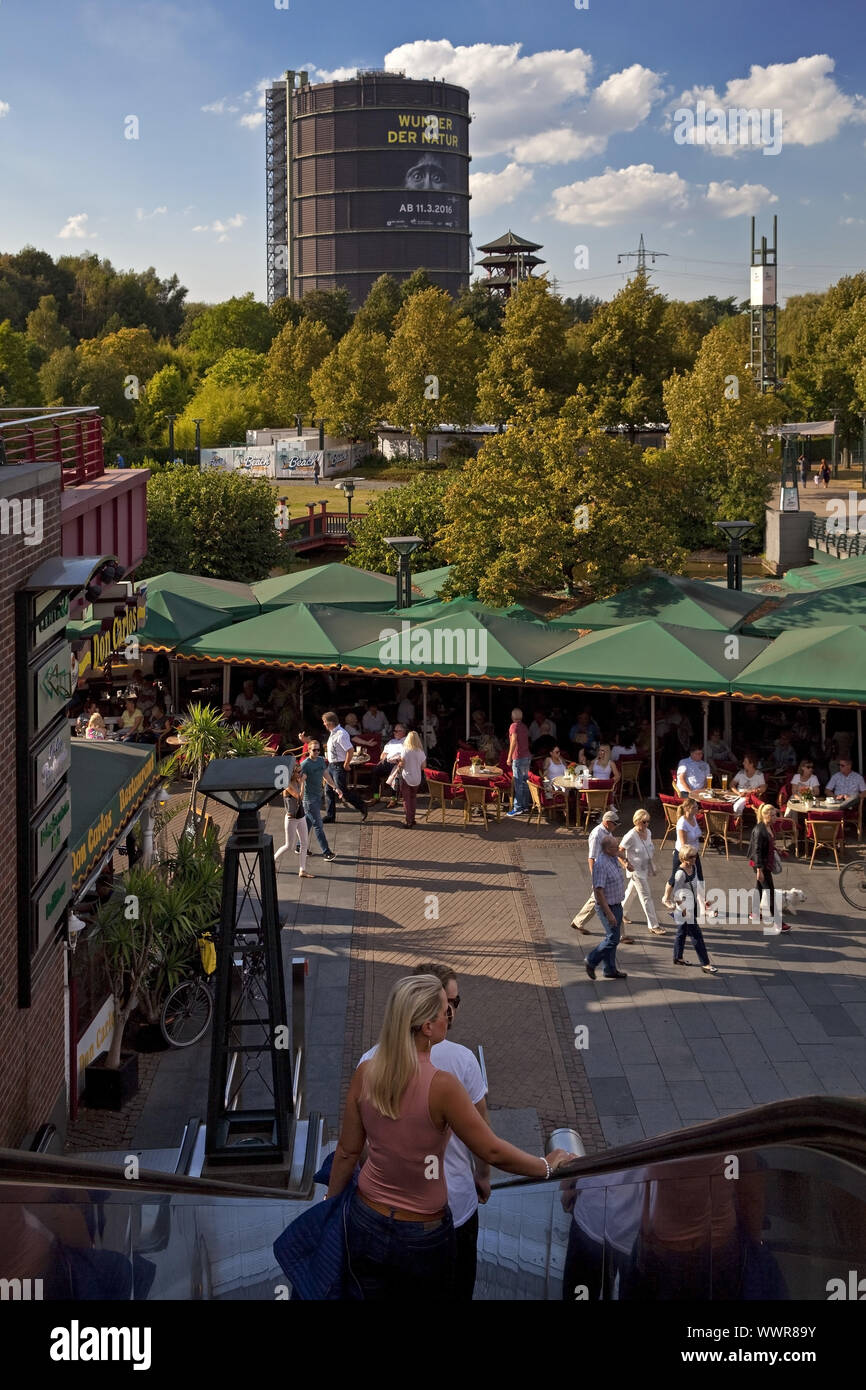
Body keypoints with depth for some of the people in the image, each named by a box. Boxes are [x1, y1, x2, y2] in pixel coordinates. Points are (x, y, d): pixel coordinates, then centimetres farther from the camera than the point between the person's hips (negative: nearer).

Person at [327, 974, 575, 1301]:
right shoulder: (441, 1086, -26)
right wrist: (548, 1166, -2)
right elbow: (493, 1152, -18)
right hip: (423, 1236, -4)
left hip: (365, 1223, 4)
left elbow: (347, 1152, -1)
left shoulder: (365, 1073, -12)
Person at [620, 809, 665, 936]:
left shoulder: (648, 832, 0)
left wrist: (654, 867, 13)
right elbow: (619, 851, -15)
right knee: (646, 897, -6)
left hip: (646, 868, 7)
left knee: (632, 891, 24)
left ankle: (621, 912, 44)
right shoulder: (631, 836, -23)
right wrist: (626, 863, -19)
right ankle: (653, 926, -1)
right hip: (636, 870, -7)